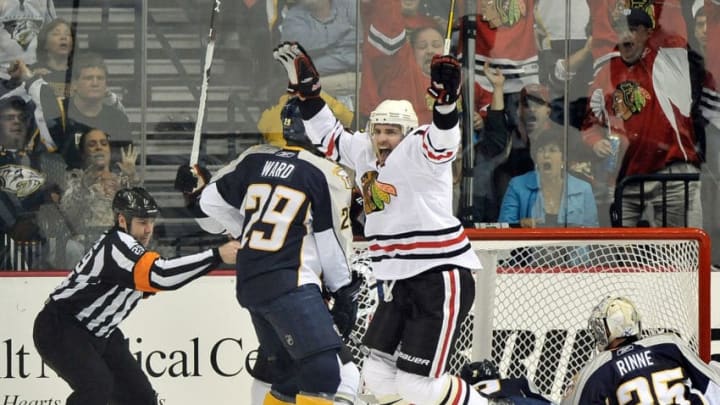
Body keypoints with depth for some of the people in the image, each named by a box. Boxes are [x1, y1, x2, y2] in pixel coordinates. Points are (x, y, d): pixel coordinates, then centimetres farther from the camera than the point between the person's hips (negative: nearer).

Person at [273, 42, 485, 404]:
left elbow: (442, 141, -32)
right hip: (399, 283, 9)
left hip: (442, 279, -9)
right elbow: (328, 135, 25)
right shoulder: (363, 153, 11)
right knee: (377, 375, 6)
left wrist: (446, 98, -49)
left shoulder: (418, 153, -11)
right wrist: (306, 87, 16)